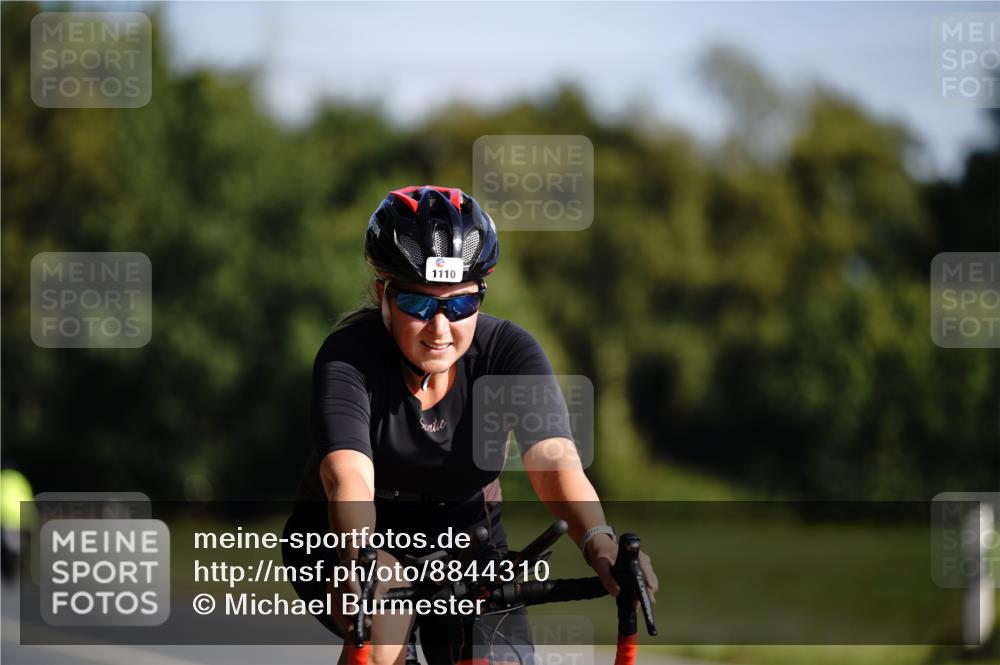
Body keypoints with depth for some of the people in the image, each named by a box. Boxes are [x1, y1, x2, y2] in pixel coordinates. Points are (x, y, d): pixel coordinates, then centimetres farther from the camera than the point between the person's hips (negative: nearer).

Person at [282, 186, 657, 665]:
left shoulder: (508, 351, -17)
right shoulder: (350, 357, -24)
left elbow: (553, 459, -33)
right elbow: (349, 477, -40)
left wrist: (599, 545, -53)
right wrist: (360, 561, -61)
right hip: (343, 541, -3)